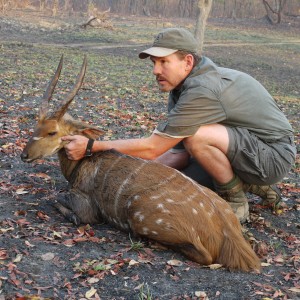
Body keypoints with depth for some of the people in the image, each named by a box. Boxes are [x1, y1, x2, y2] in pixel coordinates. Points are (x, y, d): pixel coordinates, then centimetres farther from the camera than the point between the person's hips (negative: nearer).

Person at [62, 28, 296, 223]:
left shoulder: (202, 91, -28)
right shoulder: (184, 83, 1)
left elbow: (152, 148, -26)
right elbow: (179, 151, 2)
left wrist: (91, 147, -22)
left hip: (274, 154, -9)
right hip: (252, 149, 9)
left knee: (197, 136, -30)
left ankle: (236, 202, -8)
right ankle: (255, 185, 16)